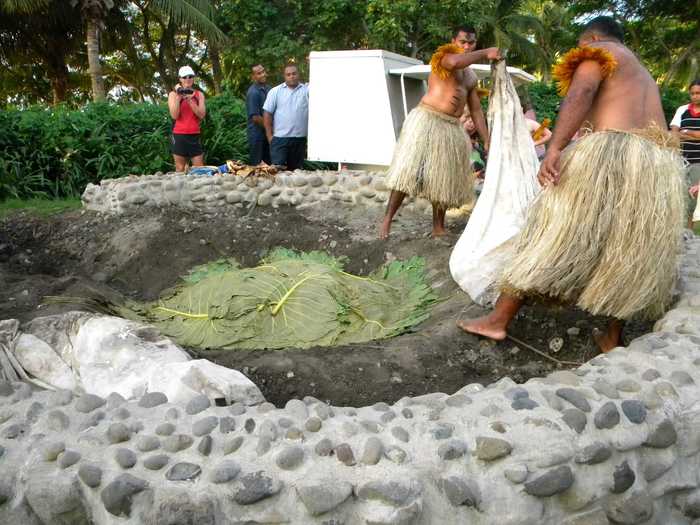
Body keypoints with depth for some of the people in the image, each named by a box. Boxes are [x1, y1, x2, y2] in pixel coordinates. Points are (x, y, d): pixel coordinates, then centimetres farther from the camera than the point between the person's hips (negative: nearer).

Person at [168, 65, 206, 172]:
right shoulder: (173, 94, 3)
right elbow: (174, 116, -8)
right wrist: (178, 97, -14)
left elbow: (202, 114, -4)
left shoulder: (199, 94, 9)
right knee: (180, 169, 2)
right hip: (179, 136, -2)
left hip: (195, 136, 2)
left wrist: (190, 100, -14)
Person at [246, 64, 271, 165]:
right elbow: (255, 117, -19)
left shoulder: (267, 88, 9)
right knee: (257, 166, 1)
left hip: (267, 134, 8)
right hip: (257, 135, -8)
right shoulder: (253, 92, -16)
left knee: (268, 164, 13)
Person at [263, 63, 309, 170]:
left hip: (300, 138, 2)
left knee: (295, 169, 11)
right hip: (279, 138, -2)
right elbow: (267, 114, 2)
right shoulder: (275, 91, 4)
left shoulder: (307, 90, 6)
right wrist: (269, 135, -3)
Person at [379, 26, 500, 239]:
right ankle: (388, 218, -5)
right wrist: (485, 54, -17)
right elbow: (454, 62, -26)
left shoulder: (472, 77, 22)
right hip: (426, 119, -7)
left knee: (444, 178, 7)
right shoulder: (444, 55, 0)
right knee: (408, 171, -11)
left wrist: (486, 140, 14)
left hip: (452, 127, 7)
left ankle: (438, 227, 15)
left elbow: (476, 110, 21)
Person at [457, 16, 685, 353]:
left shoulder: (599, 52, 10)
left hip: (611, 152, -7)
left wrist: (553, 148, -24)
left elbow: (581, 92, -11)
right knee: (628, 255, 15)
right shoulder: (645, 78, 35)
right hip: (661, 167, 8)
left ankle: (498, 320, 1)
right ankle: (612, 339, 21)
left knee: (553, 233, -3)